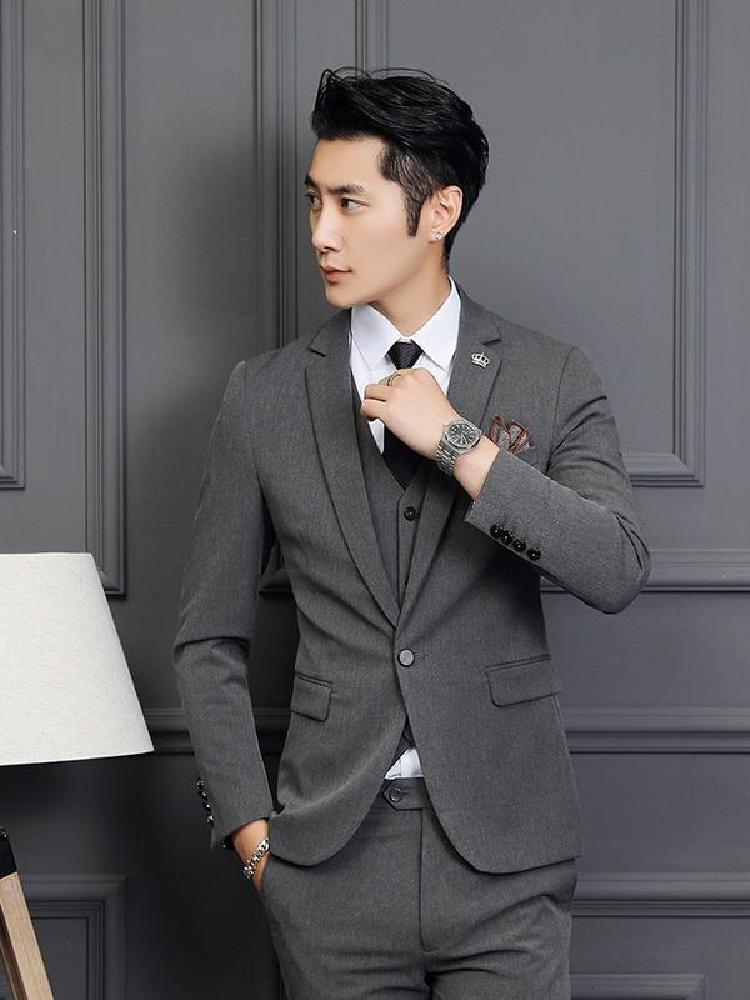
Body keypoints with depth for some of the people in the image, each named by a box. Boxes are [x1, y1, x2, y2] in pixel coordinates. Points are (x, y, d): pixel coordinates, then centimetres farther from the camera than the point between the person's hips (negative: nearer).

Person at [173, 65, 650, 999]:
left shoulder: (551, 379, 2)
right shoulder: (264, 395, 4)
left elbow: (617, 572, -11)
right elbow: (208, 640, 8)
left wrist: (458, 441, -15)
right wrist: (250, 827, 0)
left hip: (506, 857, -1)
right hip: (330, 859, 1)